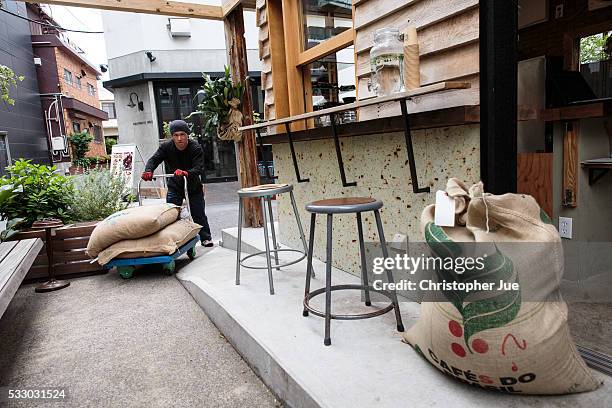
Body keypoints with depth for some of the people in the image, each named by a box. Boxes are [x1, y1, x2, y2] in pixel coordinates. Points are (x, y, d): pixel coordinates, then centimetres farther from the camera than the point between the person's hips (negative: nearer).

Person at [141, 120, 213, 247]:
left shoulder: (195, 148, -21)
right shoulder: (166, 147, -12)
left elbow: (199, 168, -33)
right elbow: (154, 159, -22)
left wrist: (186, 173, -54)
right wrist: (148, 171, -44)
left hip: (193, 186, -2)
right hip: (174, 187, 2)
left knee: (199, 214, 7)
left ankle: (206, 238, 24)